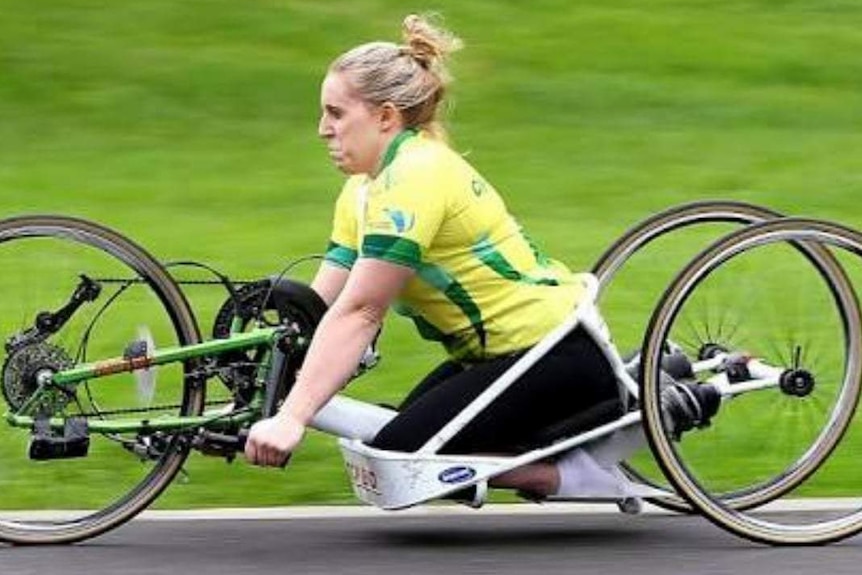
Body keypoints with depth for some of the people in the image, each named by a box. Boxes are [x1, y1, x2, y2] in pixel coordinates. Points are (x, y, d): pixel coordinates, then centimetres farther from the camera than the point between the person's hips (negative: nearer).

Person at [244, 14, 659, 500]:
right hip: (500, 356, 10)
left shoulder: (413, 178, -19)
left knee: (398, 459, -19)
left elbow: (358, 314, -25)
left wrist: (291, 419, -29)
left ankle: (573, 474, -12)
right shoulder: (365, 192, 12)